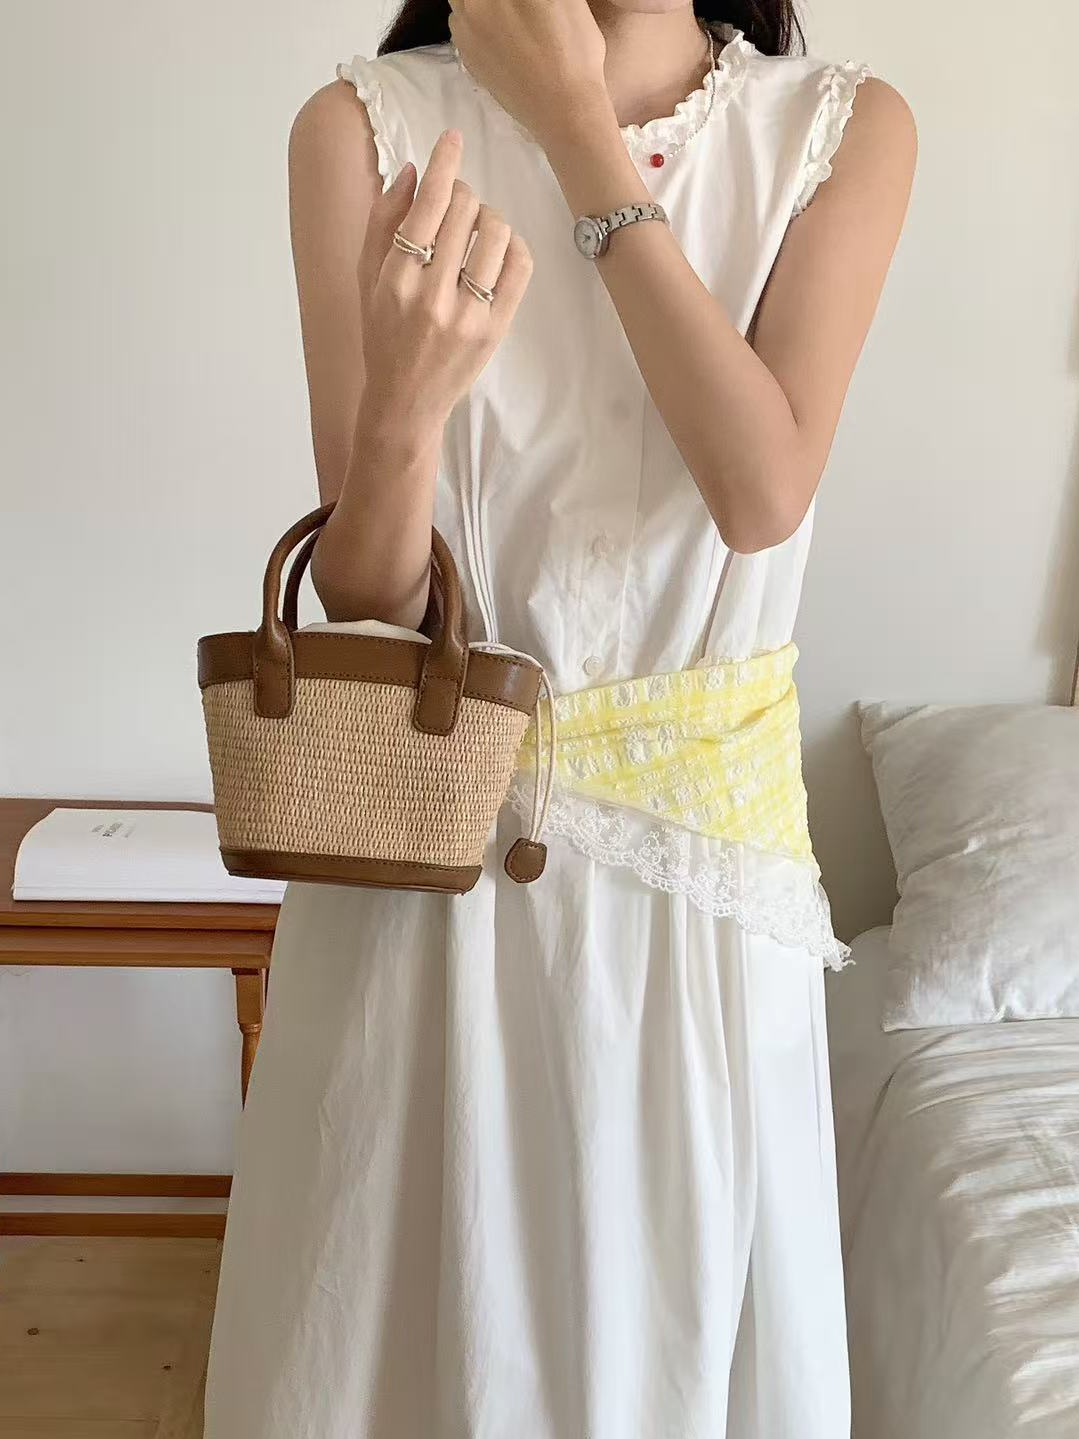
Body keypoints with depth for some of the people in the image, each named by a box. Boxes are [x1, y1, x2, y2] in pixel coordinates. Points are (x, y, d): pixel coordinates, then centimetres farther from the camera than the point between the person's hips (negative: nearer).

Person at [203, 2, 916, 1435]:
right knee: (407, 1304, 14)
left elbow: (763, 493, -16)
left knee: (678, 1313, 16)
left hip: (708, 814, 1)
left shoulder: (846, 128, -1)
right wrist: (406, 398, -30)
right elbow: (363, 600, -8)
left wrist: (579, 128, -13)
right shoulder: (369, 123, -6)